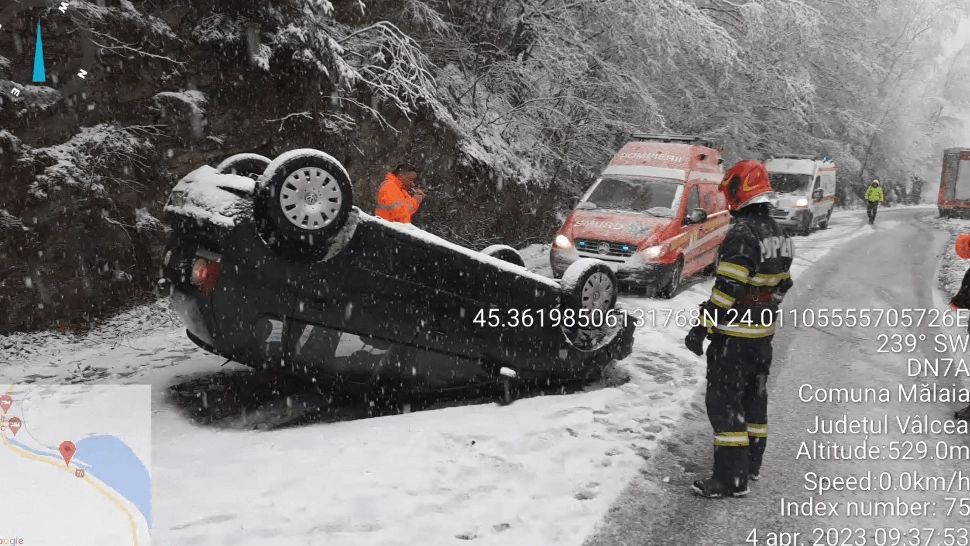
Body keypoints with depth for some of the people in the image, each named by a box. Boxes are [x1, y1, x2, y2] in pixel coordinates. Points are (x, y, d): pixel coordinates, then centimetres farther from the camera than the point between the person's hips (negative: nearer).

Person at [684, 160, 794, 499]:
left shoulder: (742, 235, -20)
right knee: (754, 399, 19)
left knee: (724, 404, -4)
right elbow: (782, 285, 16)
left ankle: (731, 478, -3)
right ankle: (751, 464, 31)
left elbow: (726, 289, -25)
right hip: (763, 334, 9)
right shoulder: (778, 235, 10)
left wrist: (702, 328, -23)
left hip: (734, 337, -9)